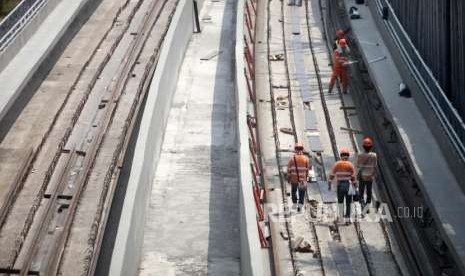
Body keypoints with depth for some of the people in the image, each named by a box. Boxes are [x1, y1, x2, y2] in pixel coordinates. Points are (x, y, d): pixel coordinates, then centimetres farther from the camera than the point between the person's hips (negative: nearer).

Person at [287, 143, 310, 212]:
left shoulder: (292, 158, -8)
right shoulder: (306, 159, -3)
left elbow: (289, 170, -5)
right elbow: (307, 170, 2)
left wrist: (288, 178, 6)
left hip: (294, 179, 0)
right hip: (303, 179, 0)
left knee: (293, 191, 21)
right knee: (302, 193, 8)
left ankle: (294, 203, 21)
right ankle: (300, 206, 0)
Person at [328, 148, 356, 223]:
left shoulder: (337, 164, 1)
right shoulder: (350, 165, -3)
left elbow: (331, 176, 1)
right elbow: (353, 177, -6)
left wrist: (329, 185, 9)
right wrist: (355, 187, 1)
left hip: (339, 185, 1)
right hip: (348, 185, -1)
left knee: (340, 201, 19)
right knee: (348, 203, 8)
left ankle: (340, 216, 18)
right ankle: (347, 219, 6)